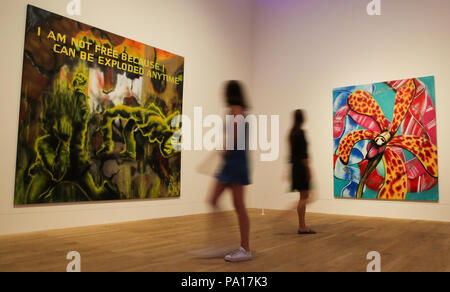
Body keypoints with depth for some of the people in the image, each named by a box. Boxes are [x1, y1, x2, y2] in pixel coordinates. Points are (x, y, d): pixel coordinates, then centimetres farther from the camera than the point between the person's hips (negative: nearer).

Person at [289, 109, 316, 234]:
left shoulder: (293, 132, 13)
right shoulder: (301, 132, -14)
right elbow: (303, 153, -19)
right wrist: (308, 169, -17)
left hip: (296, 166, 9)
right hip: (301, 167, -9)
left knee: (304, 196, 13)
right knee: (304, 197, -3)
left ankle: (302, 226, 17)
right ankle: (301, 227, 1)